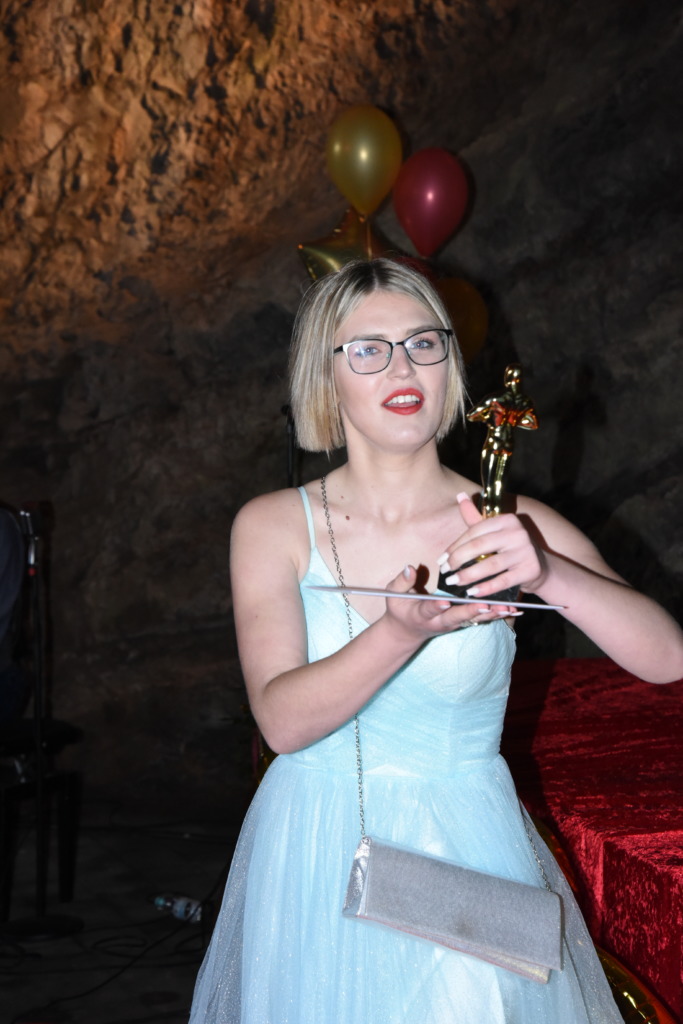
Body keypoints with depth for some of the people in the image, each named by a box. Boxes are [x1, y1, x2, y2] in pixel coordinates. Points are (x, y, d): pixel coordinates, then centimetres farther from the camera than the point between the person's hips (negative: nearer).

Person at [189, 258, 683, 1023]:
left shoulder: (514, 528, -7)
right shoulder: (273, 525, -7)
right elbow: (282, 719, -18)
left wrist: (550, 574, -32)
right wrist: (405, 631, -34)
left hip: (467, 854, 0)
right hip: (316, 859, 1)